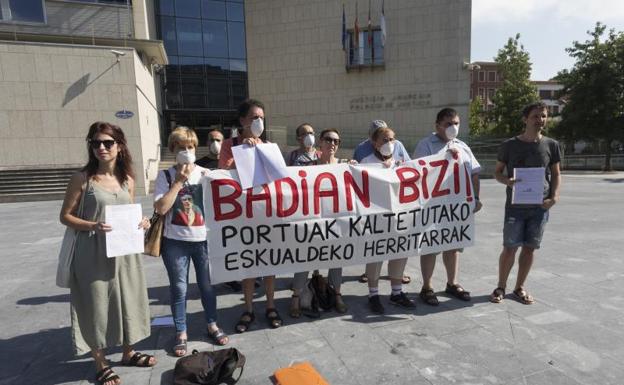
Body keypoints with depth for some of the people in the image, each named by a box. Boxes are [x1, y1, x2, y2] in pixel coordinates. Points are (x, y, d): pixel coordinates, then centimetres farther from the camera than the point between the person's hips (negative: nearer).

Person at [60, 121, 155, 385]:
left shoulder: (128, 180, 4)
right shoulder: (82, 178, -8)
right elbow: (65, 216, -4)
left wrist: (140, 223, -7)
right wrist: (92, 226, -21)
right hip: (93, 254, -4)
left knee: (127, 301, 15)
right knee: (96, 305, 8)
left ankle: (128, 352, 37)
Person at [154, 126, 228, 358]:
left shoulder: (205, 174, 2)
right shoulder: (165, 176, -2)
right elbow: (160, 208, -13)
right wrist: (178, 182, -13)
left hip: (203, 239, 1)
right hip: (175, 242, -1)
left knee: (207, 285, 12)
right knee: (179, 288, 9)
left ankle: (212, 326, 33)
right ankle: (181, 333, 26)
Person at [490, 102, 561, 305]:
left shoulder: (551, 145, 4)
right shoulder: (510, 145, -2)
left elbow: (556, 174, 10)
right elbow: (497, 172, 4)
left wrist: (554, 197, -5)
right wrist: (507, 181, -17)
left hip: (540, 206, 2)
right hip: (515, 206, -2)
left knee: (529, 248, 9)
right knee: (509, 248, -1)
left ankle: (519, 288, 24)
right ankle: (500, 287, 16)